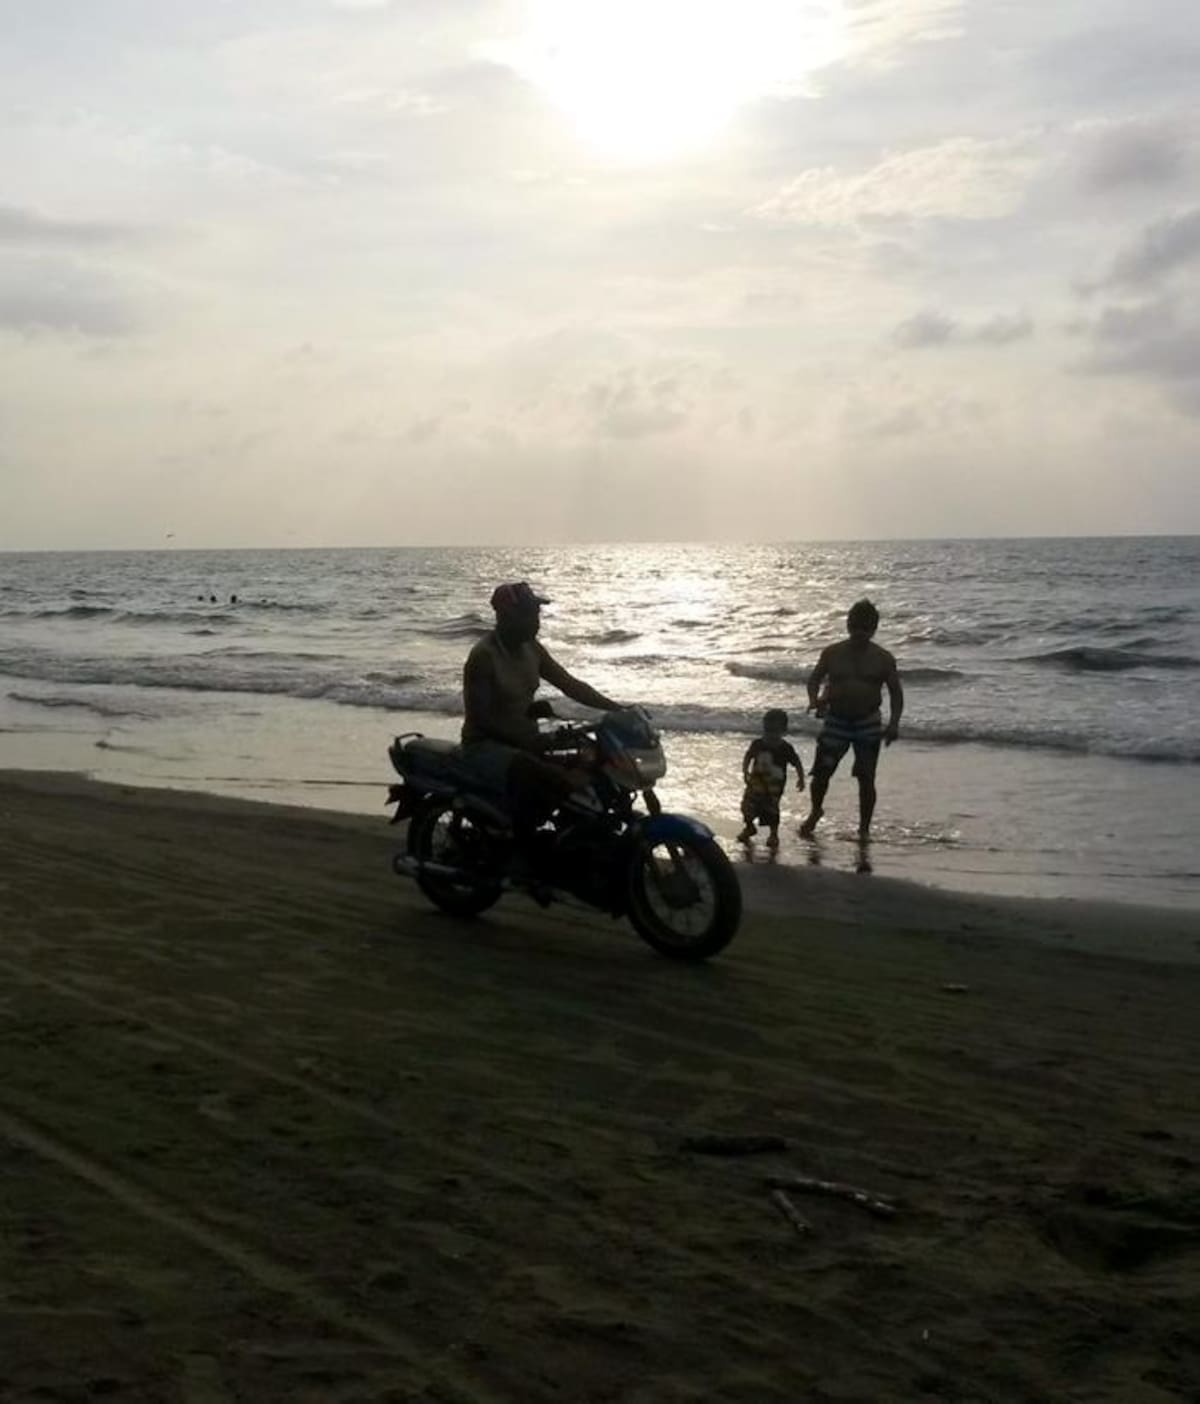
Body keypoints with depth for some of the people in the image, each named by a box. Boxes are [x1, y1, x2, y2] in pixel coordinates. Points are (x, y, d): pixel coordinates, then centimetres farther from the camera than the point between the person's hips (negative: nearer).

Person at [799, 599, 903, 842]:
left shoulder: (883, 658, -2)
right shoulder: (833, 653, 1)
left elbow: (896, 692, 1)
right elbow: (815, 678, 7)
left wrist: (894, 722, -14)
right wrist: (814, 699, -15)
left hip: (868, 723, -1)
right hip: (836, 720, 1)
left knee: (866, 778, -2)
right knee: (821, 771, -1)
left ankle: (864, 828, 12)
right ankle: (815, 811, 28)